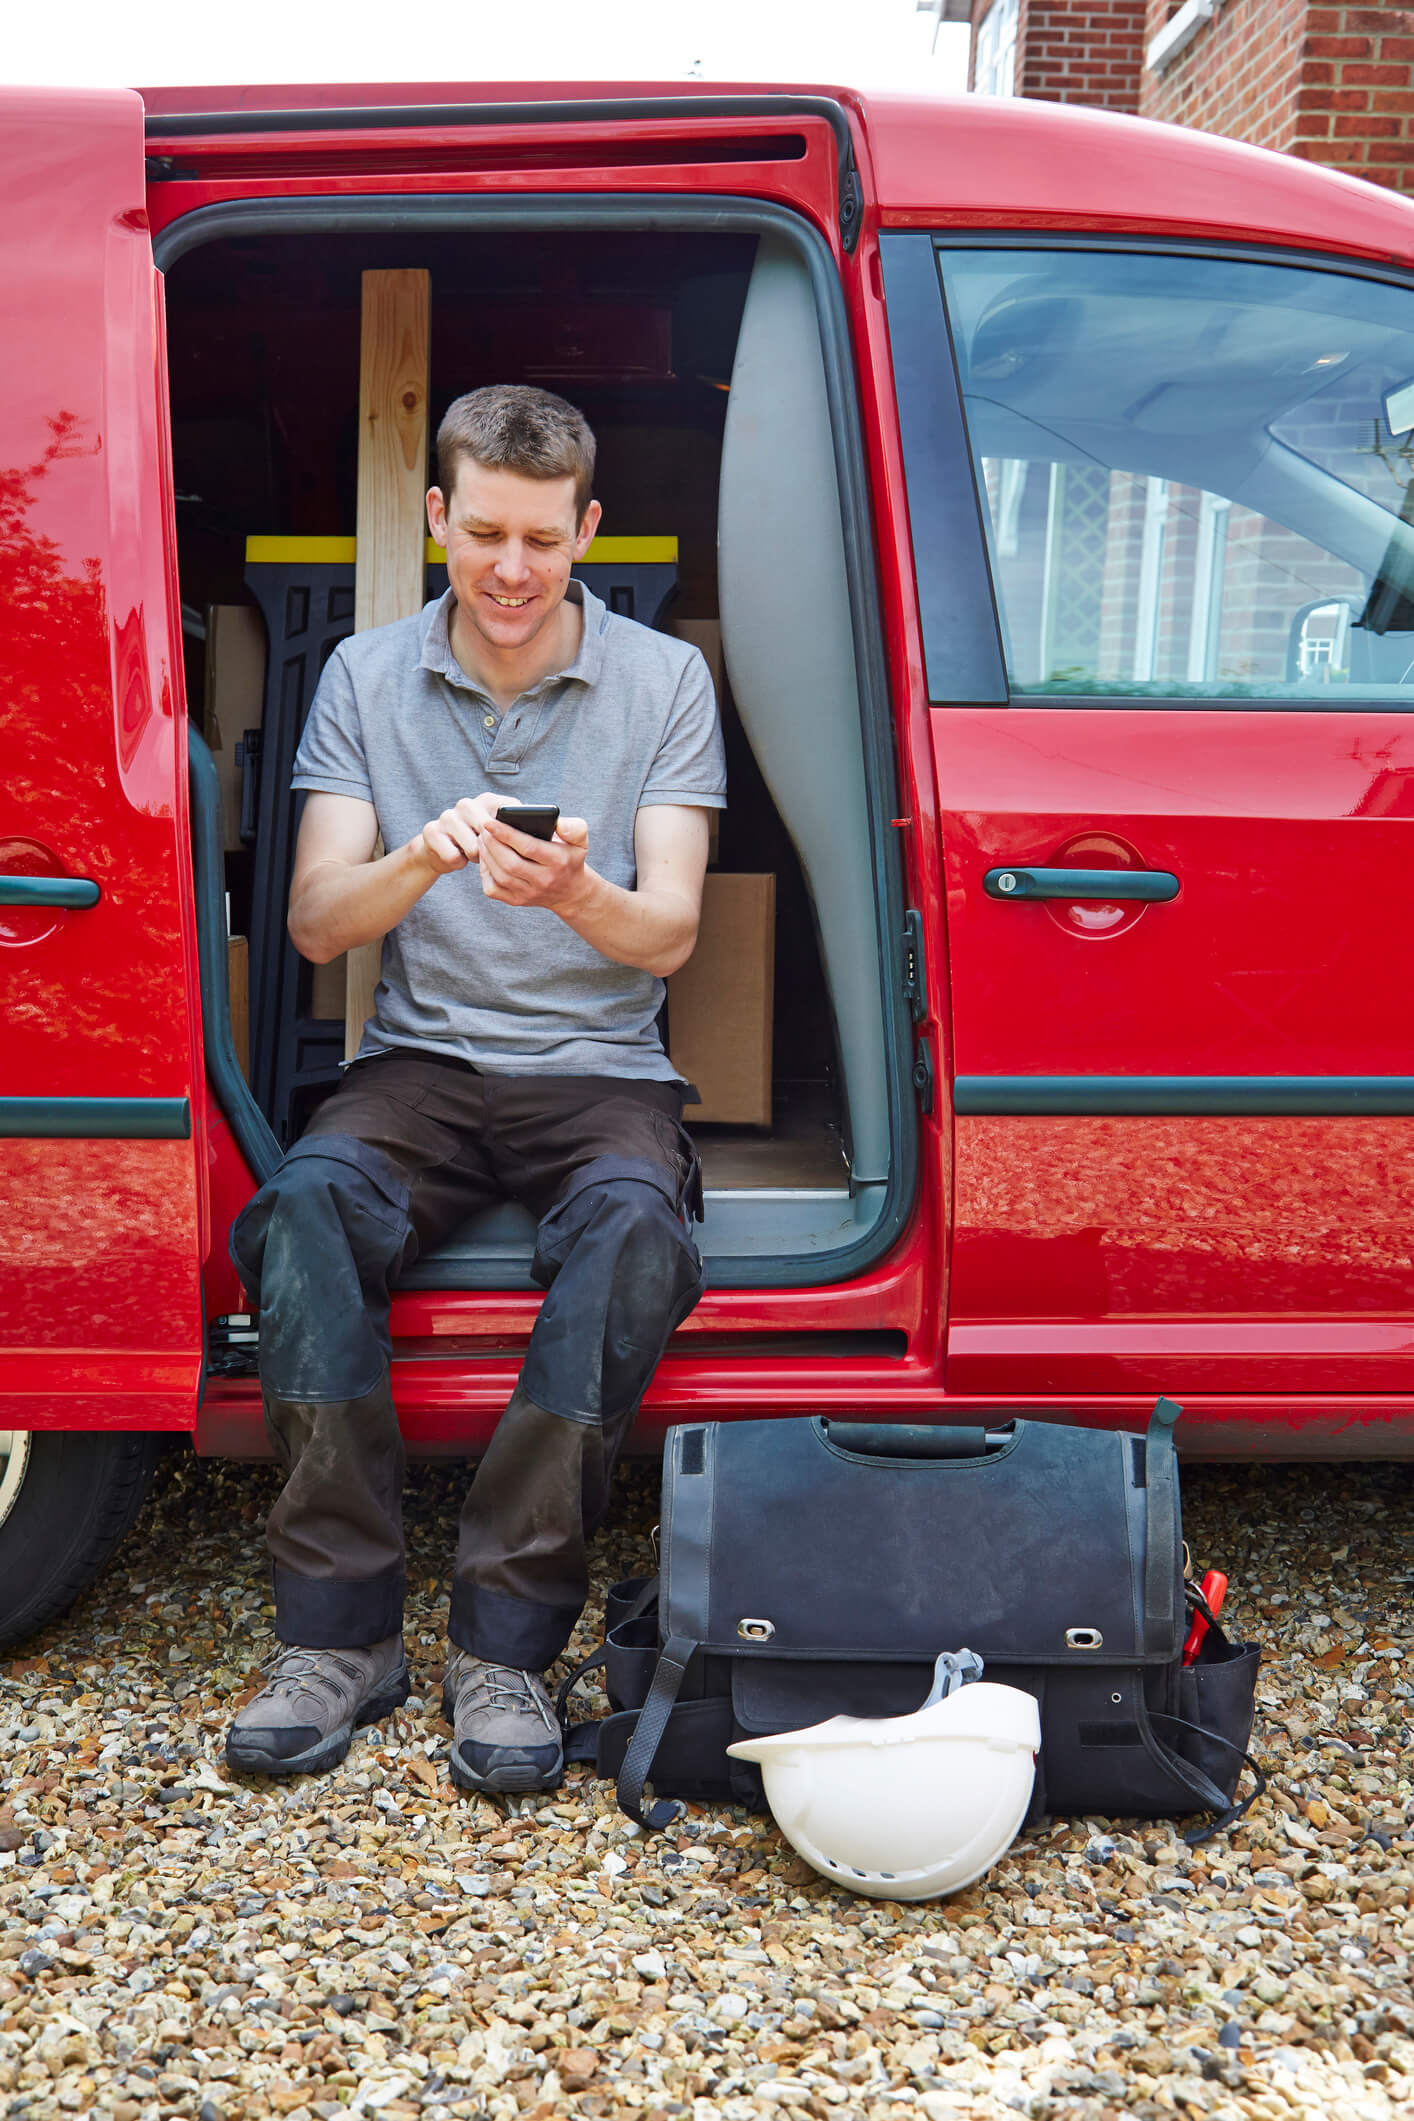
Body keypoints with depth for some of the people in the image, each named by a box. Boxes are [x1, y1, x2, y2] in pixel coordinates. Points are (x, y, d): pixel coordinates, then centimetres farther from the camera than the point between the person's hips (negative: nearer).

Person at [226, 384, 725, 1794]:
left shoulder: (663, 681, 3)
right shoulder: (365, 676, 7)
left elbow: (668, 936, -4)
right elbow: (315, 924, -1)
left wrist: (576, 895, -27)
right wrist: (422, 858, -23)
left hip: (598, 1068, -1)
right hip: (421, 1059, 1)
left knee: (633, 1224, -35)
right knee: (308, 1200, -31)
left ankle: (507, 1643, -27)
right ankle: (337, 1633, -23)